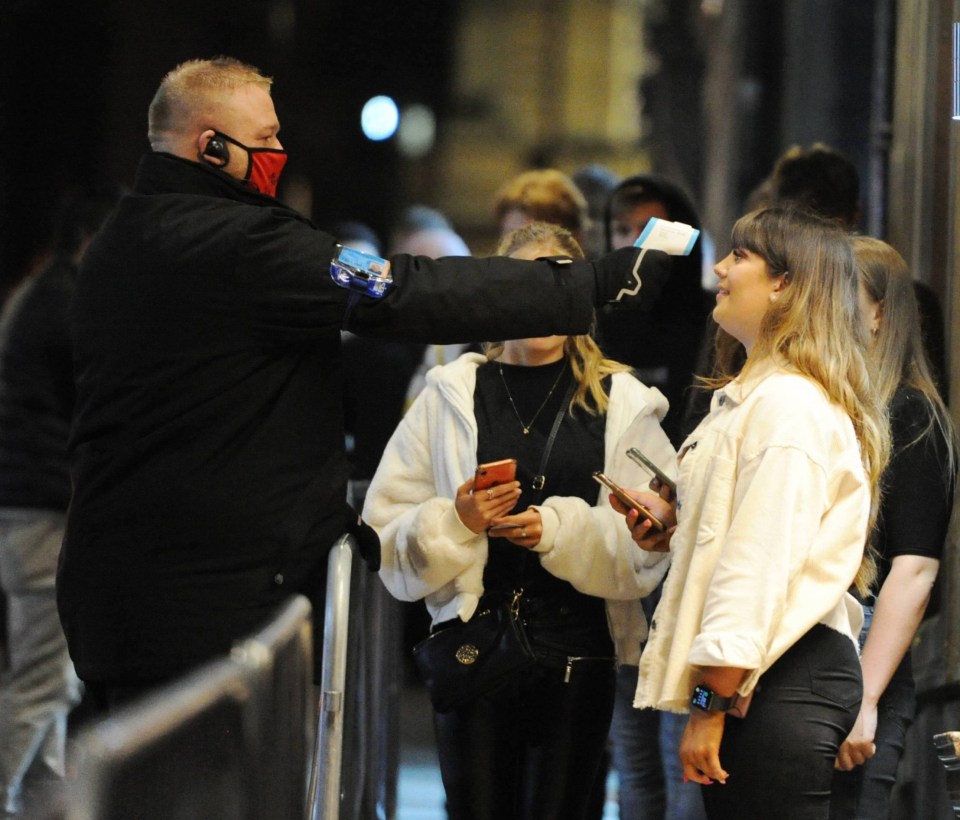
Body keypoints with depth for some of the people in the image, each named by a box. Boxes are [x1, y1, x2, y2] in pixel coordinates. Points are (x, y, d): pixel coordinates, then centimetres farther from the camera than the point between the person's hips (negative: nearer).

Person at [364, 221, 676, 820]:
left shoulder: (622, 404, 6)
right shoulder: (453, 396, 7)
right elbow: (388, 531, 4)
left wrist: (561, 529, -17)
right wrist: (457, 522, -14)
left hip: (577, 656, 0)